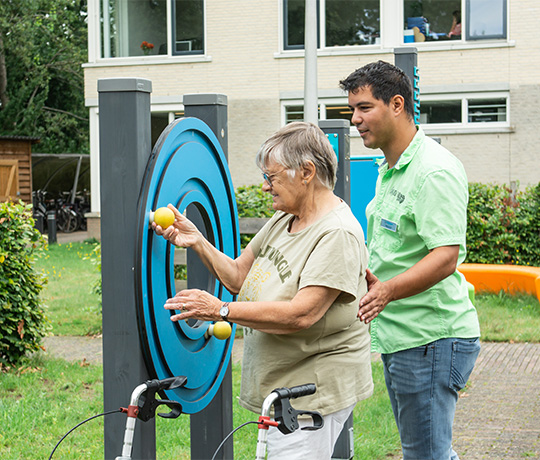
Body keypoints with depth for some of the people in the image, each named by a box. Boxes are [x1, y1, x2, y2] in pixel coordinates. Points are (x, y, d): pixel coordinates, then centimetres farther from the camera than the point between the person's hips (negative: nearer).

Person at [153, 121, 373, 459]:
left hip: (314, 392, -9)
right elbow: (239, 276, 14)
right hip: (280, 386, 9)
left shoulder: (338, 234, -18)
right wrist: (198, 242, 0)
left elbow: (301, 315, -25)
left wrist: (221, 310, -23)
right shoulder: (283, 221, 12)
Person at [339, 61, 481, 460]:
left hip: (433, 340, -10)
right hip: (399, 338, 10)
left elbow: (445, 256, -27)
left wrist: (386, 291, -39)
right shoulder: (390, 170, 15)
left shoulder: (435, 170, -17)